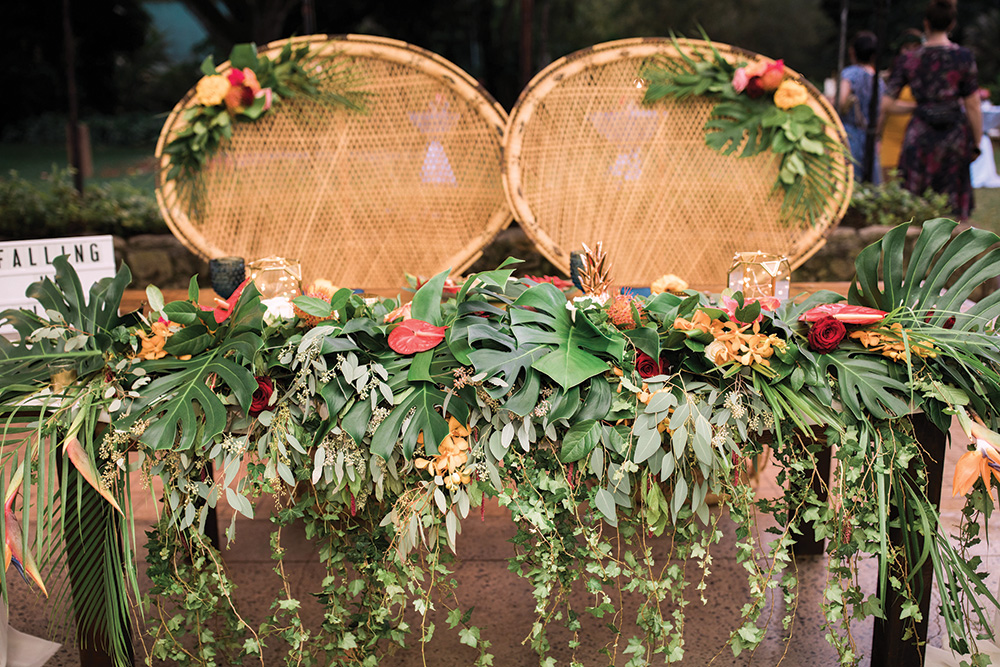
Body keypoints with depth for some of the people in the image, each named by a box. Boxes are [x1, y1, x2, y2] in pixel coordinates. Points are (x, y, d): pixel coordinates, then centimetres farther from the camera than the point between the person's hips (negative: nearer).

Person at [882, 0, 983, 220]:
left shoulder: (909, 59, 0)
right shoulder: (963, 57, -5)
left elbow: (887, 103, 0)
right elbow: (972, 106, -5)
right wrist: (976, 144, 4)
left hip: (920, 135, 1)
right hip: (954, 135, -1)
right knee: (955, 210, 7)